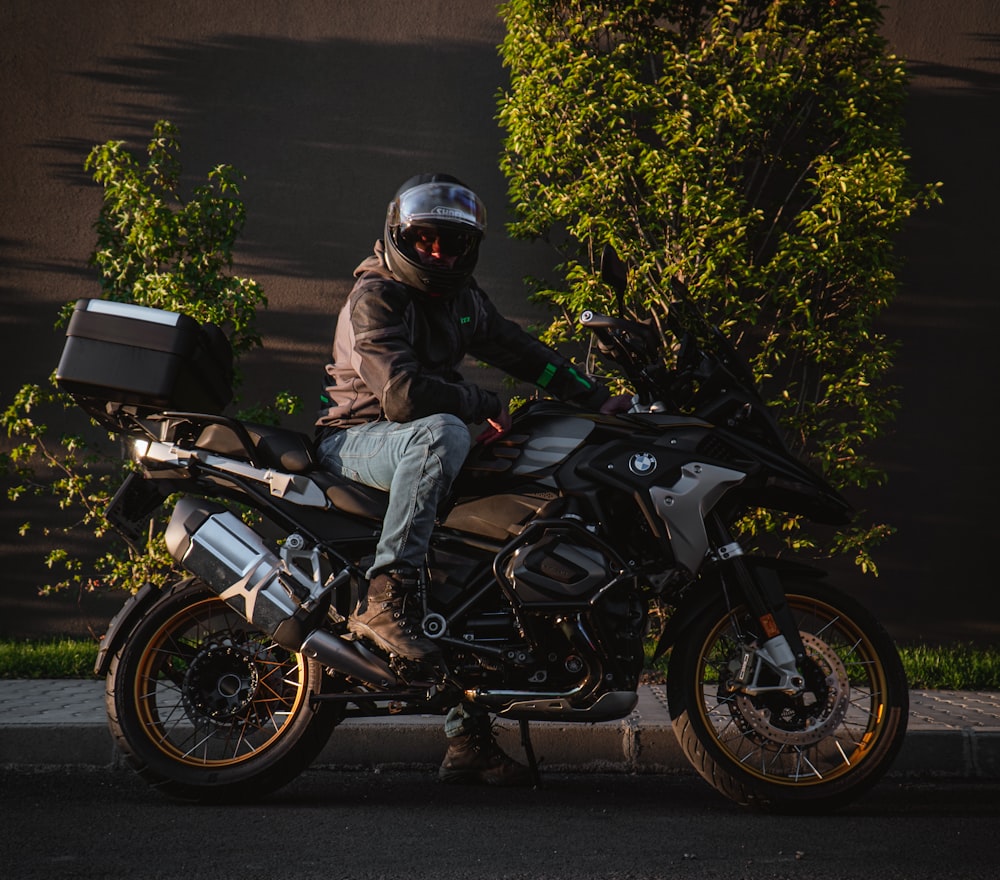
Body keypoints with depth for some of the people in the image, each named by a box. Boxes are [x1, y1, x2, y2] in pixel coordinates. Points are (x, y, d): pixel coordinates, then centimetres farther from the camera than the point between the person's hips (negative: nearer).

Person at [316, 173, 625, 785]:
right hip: (356, 438, -8)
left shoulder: (463, 298, 12)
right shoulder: (376, 295, -13)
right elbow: (403, 393, -25)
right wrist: (485, 406, -15)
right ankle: (385, 598, -38)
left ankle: (470, 737, 5)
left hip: (419, 439, 8)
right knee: (442, 433, -38)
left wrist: (601, 400, 11)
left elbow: (523, 352, 19)